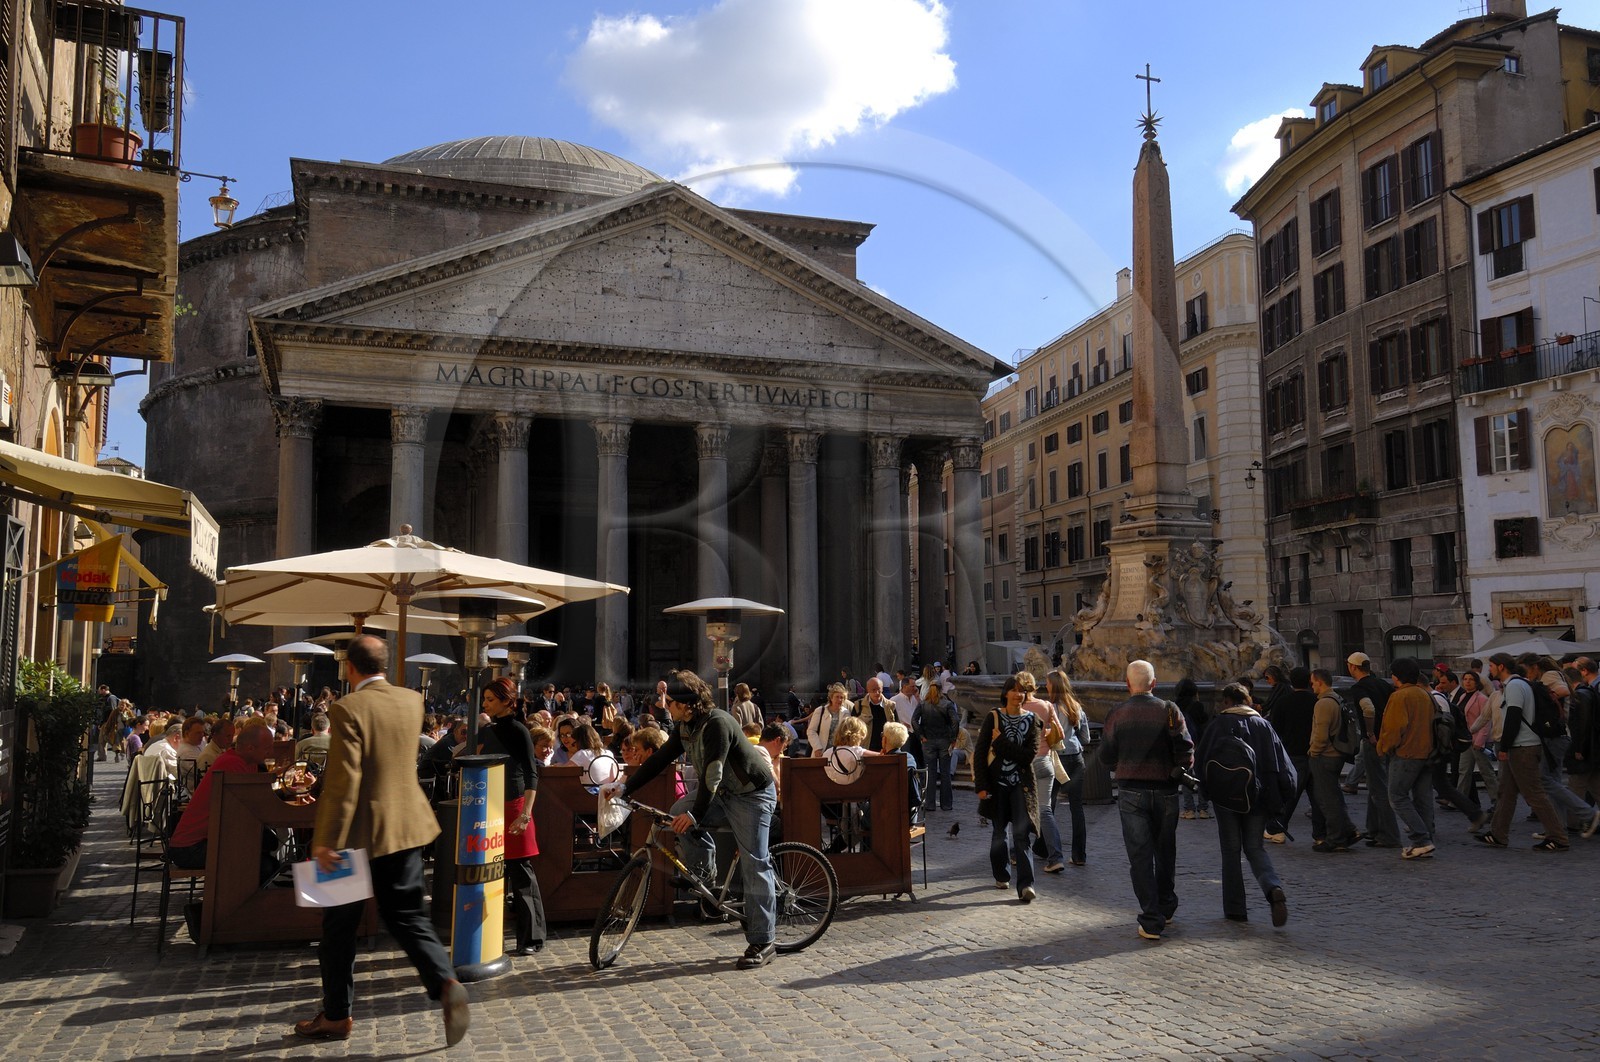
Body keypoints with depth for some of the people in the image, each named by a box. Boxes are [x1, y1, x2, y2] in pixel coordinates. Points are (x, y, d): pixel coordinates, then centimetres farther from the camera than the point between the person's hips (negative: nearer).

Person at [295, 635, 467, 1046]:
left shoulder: (348, 708, -16)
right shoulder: (412, 701, 3)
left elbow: (343, 780, -21)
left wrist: (327, 841, -17)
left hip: (362, 832, -5)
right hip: (407, 826, 5)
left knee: (339, 926, 11)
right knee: (408, 916, 11)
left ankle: (336, 1016, 23)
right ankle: (446, 984, -9)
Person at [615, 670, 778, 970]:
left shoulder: (717, 723, -25)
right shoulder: (684, 727, 2)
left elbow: (713, 773, -29)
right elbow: (660, 759, 6)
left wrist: (695, 814, -30)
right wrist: (624, 788, 1)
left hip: (752, 796, -9)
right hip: (725, 795, 9)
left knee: (754, 866, -9)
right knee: (679, 812, -10)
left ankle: (762, 943, -4)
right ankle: (704, 871, 7)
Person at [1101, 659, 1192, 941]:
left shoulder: (1117, 714, -4)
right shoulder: (1169, 710, -5)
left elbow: (1105, 756, -2)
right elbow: (1186, 750, -12)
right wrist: (1179, 770, 8)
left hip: (1131, 792, -1)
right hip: (1165, 791, 1)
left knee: (1140, 854, 2)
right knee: (1165, 851, 19)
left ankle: (1152, 921, -1)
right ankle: (1166, 908, 33)